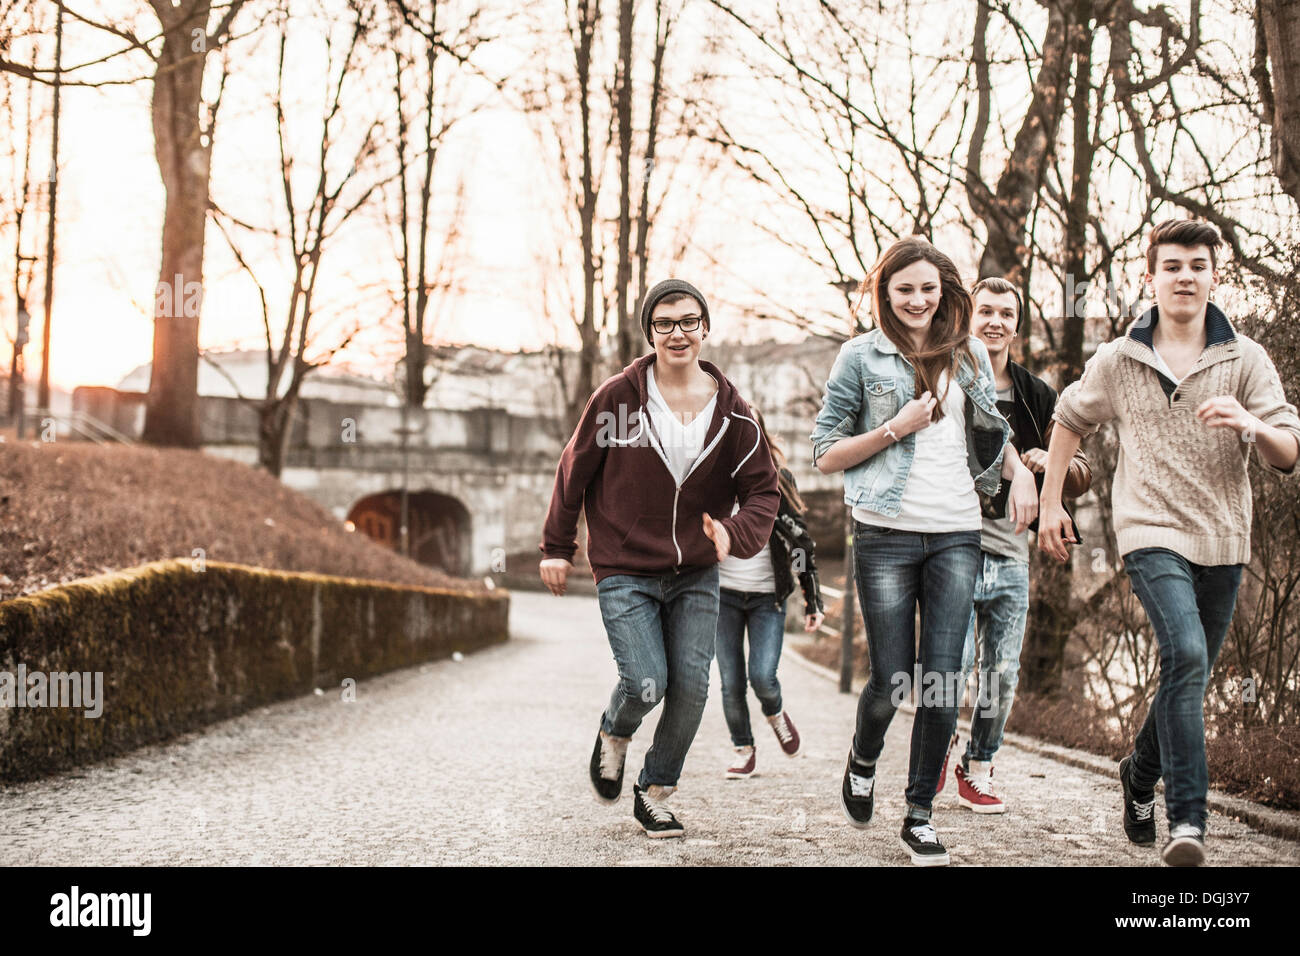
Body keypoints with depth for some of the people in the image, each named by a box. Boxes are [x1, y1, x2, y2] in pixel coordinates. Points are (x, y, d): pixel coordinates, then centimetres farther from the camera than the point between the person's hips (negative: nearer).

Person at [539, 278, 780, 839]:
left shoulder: (730, 410, -2)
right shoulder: (617, 396, -8)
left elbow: (763, 489, 0)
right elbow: (574, 472, 1)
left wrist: (734, 533, -20)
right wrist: (557, 548, 6)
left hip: (696, 575, 3)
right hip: (625, 571, -3)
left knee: (691, 687, -4)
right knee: (646, 684, -15)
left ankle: (656, 792, 18)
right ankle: (614, 734, 21)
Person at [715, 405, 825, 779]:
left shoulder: (777, 481, -1)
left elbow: (801, 541, 3)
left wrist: (813, 601, 2)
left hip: (768, 596, -1)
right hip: (723, 594, 1)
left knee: (762, 676, -13)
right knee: (731, 682, -1)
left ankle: (775, 714, 21)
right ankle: (744, 749, 20)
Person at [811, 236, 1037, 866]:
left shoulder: (969, 354, 13)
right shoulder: (861, 356, 2)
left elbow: (989, 431, 25)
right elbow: (825, 454, 1)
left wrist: (1019, 472, 5)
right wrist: (895, 428, -10)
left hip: (956, 535, 3)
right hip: (886, 536, -3)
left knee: (942, 680, -3)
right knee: (893, 680, -1)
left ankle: (920, 814, 10)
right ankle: (863, 759, 32)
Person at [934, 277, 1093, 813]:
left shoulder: (1038, 397, 12)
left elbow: (1081, 477, 14)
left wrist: (1051, 463, -8)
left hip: (1011, 553, 4)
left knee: (1002, 675, 5)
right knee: (954, 663, -13)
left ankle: (977, 769, 21)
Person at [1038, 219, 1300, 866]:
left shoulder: (1246, 359, 2)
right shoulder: (1117, 362, 3)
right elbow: (1070, 420, 20)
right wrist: (1050, 503, 18)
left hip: (1222, 541, 3)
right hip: (1151, 532, -3)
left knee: (1188, 675, 14)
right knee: (1185, 654, -24)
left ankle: (1141, 774, 41)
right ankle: (1187, 819, -25)